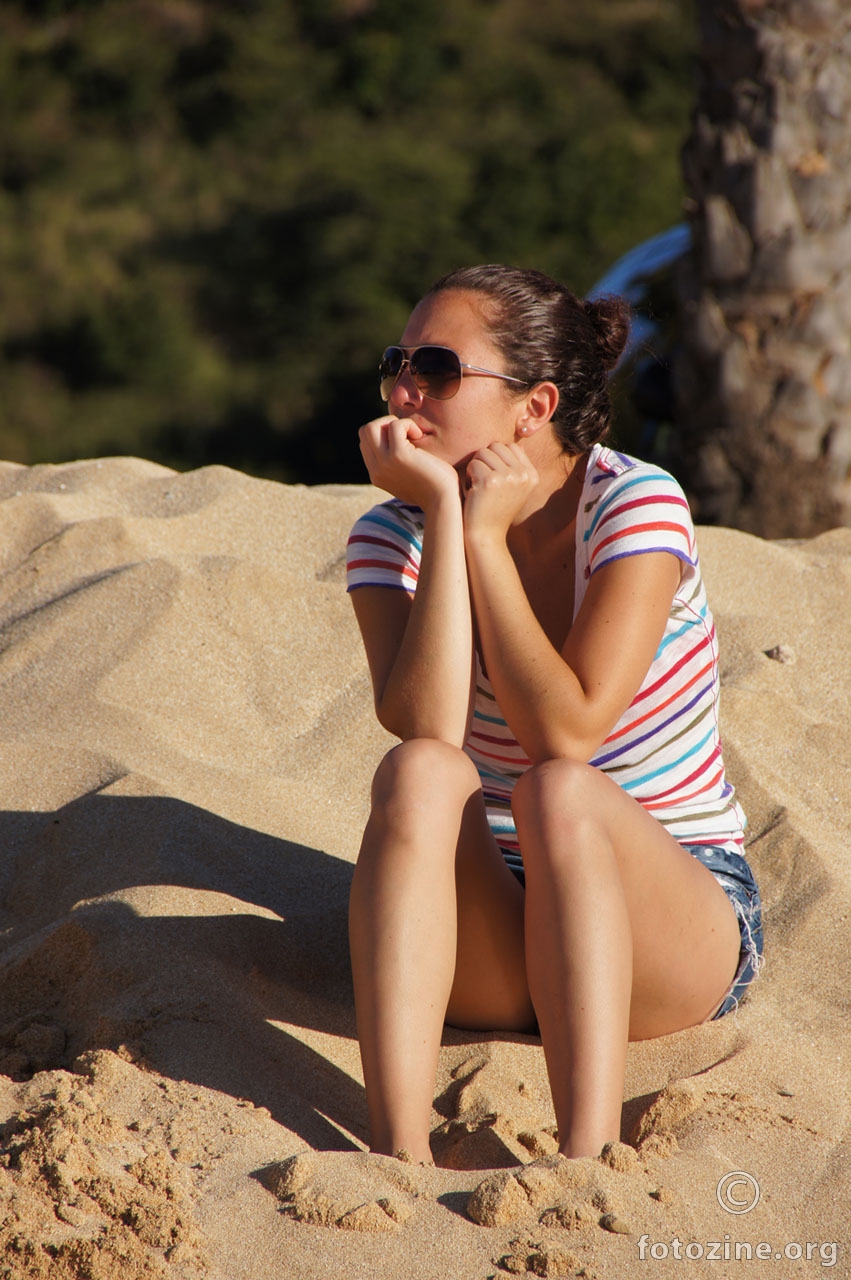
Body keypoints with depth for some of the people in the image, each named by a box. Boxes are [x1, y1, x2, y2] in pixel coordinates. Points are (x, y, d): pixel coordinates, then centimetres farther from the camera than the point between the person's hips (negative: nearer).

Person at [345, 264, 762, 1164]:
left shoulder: (637, 505, -12)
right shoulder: (393, 537, -1)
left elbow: (565, 732, -24)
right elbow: (426, 725, -21)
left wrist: (486, 533, -18)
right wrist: (445, 513, -21)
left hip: (678, 921, -3)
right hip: (485, 942, 3)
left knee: (561, 791, -33)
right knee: (421, 774, -28)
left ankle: (585, 1165, -45)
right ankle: (397, 1149, -41)